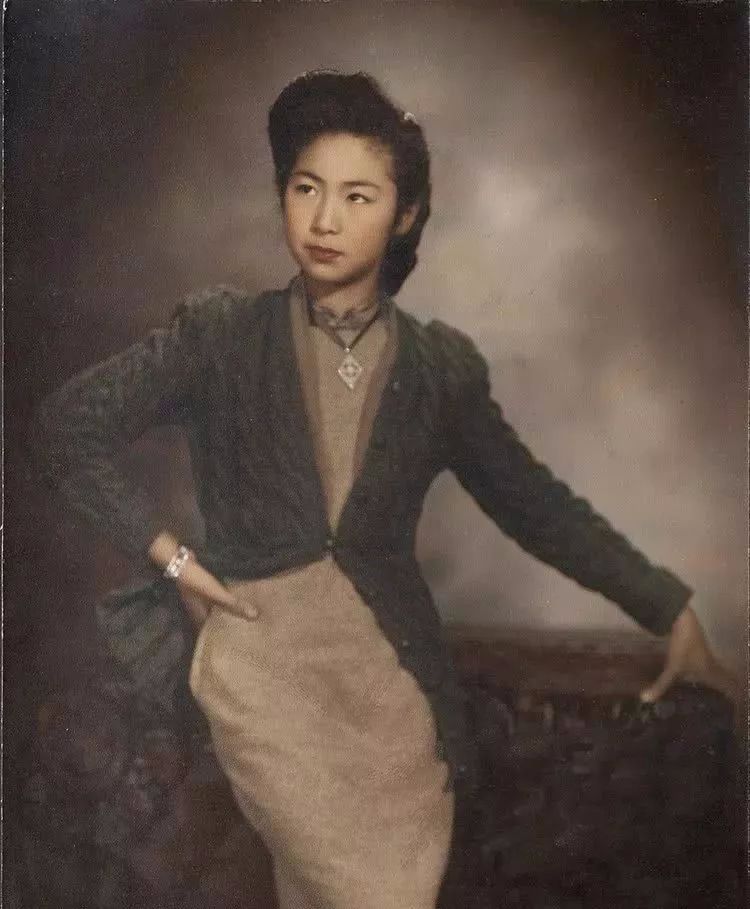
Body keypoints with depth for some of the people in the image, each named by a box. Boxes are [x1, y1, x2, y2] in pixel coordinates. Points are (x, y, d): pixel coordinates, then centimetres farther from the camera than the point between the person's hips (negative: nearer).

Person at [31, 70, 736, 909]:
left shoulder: (442, 368, 5)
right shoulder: (220, 335, 0)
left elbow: (535, 504, 11)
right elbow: (66, 426, 3)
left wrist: (670, 609, 9)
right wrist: (169, 554, -2)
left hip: (394, 675, 2)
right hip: (261, 660, -2)